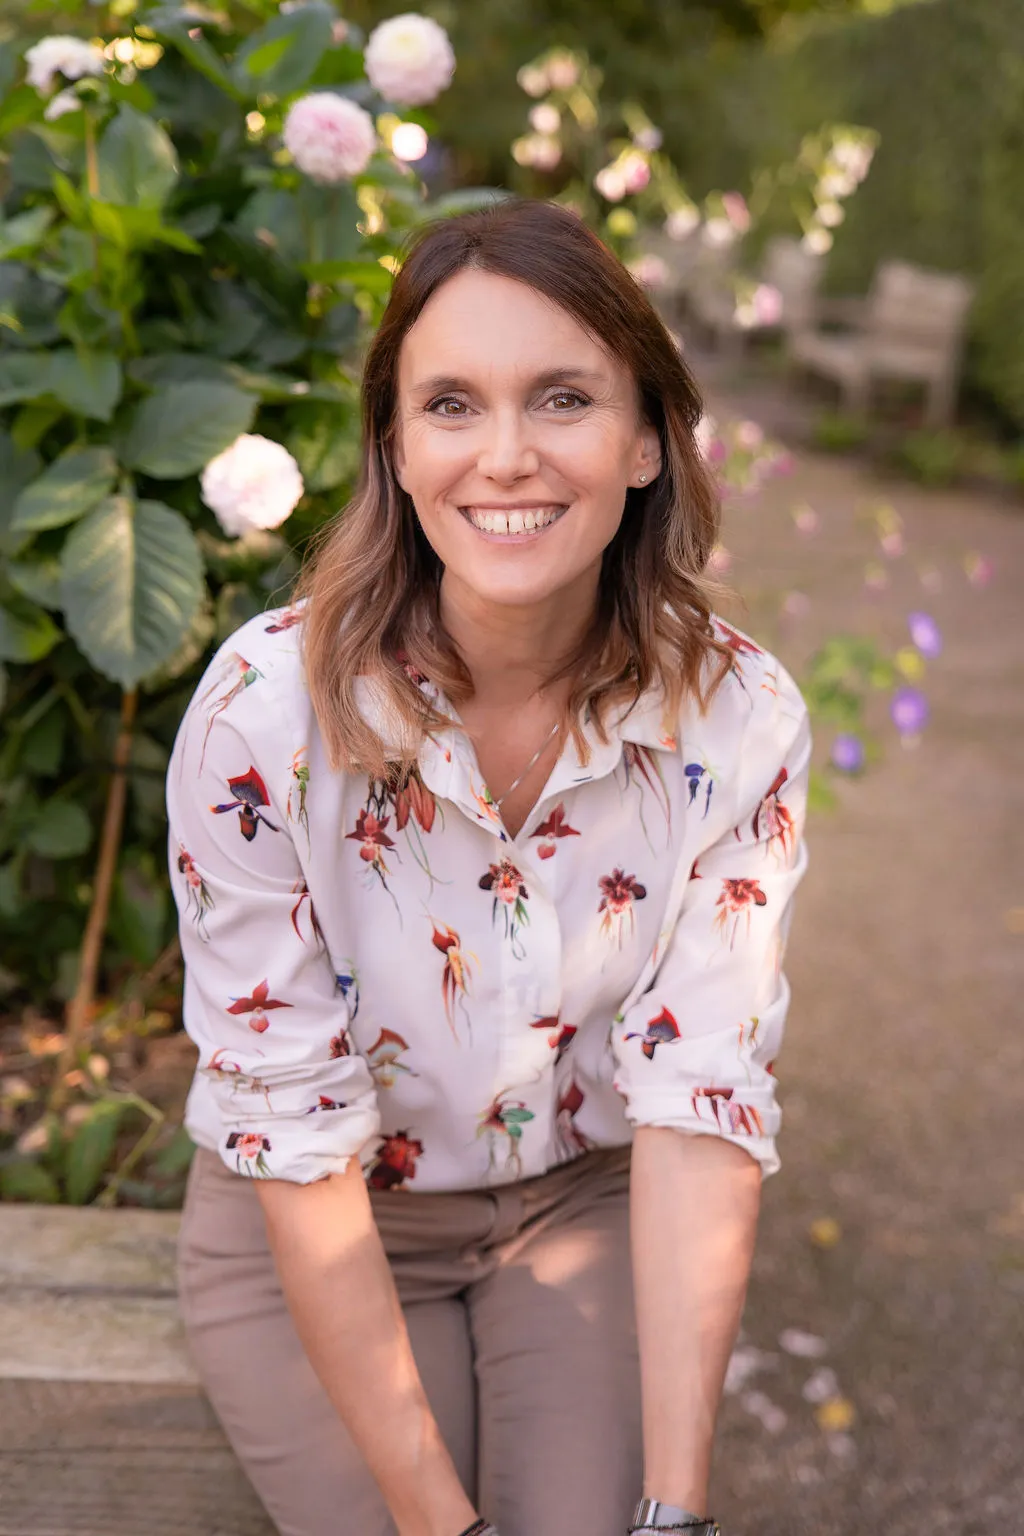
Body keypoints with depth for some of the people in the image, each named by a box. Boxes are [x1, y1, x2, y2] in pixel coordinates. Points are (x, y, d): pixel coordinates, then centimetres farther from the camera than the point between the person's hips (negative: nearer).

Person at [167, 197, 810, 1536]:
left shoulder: (740, 720, -20)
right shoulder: (263, 711, -27)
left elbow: (698, 1100, -19)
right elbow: (298, 1136, -22)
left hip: (586, 1203, 2)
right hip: (317, 1232, -1)